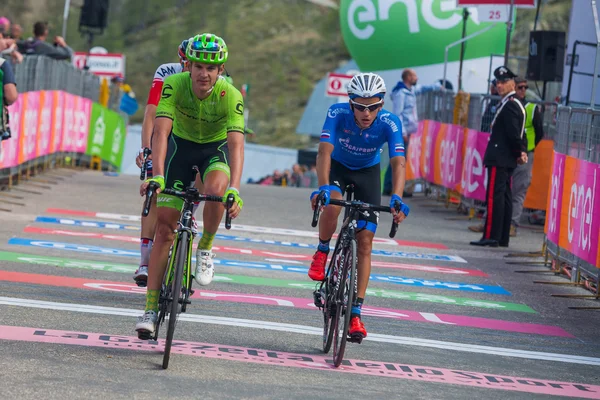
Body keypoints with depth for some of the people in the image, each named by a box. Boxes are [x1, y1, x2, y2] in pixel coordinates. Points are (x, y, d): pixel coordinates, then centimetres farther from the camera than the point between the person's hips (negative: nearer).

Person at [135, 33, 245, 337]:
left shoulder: (231, 96, -29)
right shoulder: (174, 85, -27)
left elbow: (236, 144, -38)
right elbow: (161, 131, -35)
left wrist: (234, 189, -52)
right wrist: (157, 176, -50)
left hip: (216, 148, -1)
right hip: (181, 144, 1)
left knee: (216, 190, -35)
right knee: (165, 226, -6)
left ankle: (205, 249, -5)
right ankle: (151, 308, -2)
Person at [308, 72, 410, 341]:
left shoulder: (390, 123, -30)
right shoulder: (337, 113, -31)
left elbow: (398, 163, -39)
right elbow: (324, 151, -41)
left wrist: (396, 198, -56)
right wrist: (323, 187, -57)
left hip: (368, 171, 1)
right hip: (338, 166, -1)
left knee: (365, 242, -7)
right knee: (331, 204, -35)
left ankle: (356, 313, -4)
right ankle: (322, 253, -5)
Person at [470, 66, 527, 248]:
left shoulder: (509, 105, -13)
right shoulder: (515, 104, 19)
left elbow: (513, 133, -17)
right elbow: (518, 133, 21)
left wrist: (519, 152, -8)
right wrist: (521, 151, 13)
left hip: (499, 159, -11)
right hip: (508, 160, 11)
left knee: (494, 196, -11)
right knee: (505, 197, 10)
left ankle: (491, 236, -15)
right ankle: (502, 238, 12)